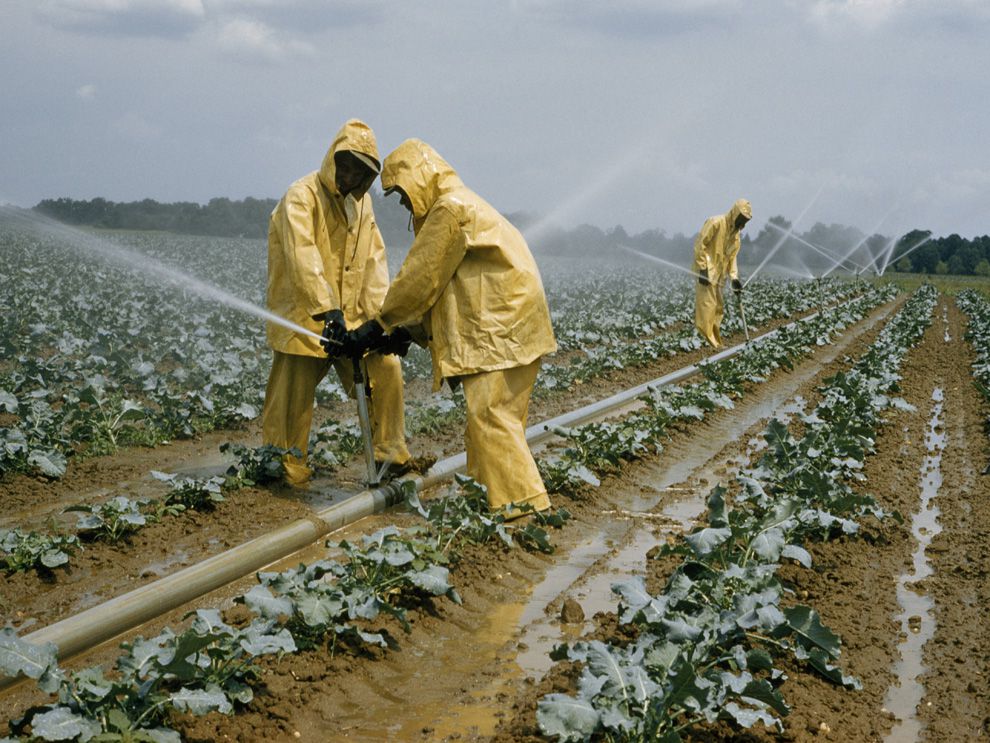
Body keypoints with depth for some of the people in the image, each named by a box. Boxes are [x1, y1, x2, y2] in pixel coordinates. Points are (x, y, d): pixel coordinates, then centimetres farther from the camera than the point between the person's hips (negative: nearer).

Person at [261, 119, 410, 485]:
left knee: (386, 367, -4)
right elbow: (303, 257, -26)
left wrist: (381, 315, -6)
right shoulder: (302, 197, -12)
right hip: (303, 319, -6)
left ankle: (391, 455, 9)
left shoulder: (361, 201, 11)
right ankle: (284, 469, 14)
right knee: (292, 399, -3)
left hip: (350, 318, 6)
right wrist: (328, 309, -37)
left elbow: (374, 260, 6)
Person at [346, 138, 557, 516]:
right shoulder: (460, 205, 23)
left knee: (490, 416, -13)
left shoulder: (450, 208, -11)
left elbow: (420, 276, -11)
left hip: (502, 329, -11)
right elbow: (439, 282, 22)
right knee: (487, 415, 13)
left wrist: (381, 324, -3)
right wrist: (410, 329, 15)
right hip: (503, 325, 11)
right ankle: (485, 489, 18)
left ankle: (524, 503, -14)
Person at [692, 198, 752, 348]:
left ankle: (715, 341, 17)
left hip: (719, 274, 9)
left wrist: (735, 277, 5)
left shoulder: (736, 233, 14)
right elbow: (699, 244, -16)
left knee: (718, 308, 10)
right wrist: (702, 269, -20)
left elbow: (732, 257, 17)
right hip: (707, 272, -9)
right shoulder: (715, 223, -13)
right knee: (707, 305, -13)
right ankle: (705, 340, -14)